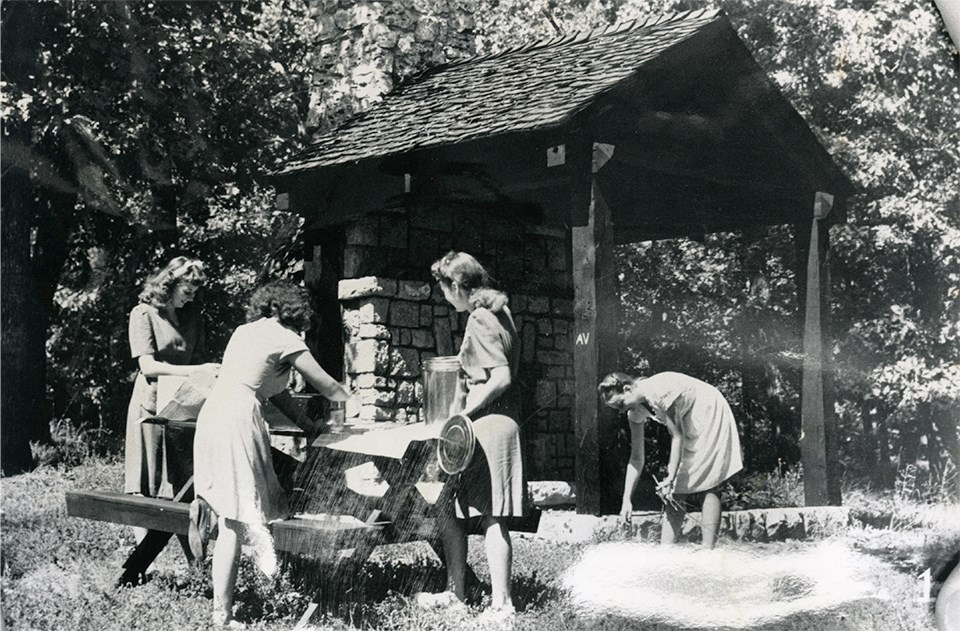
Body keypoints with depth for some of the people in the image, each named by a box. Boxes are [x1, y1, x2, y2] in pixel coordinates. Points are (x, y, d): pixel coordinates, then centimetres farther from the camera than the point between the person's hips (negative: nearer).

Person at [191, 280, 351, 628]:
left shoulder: (244, 331, 20)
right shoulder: (285, 338, -1)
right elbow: (326, 385, 7)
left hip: (211, 414, 7)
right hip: (239, 420, -7)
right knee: (232, 523, -6)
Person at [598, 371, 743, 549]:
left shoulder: (657, 392, -30)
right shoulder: (635, 413, -5)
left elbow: (677, 435, -26)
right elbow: (636, 459, -1)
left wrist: (671, 478, -26)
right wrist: (626, 500, -6)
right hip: (689, 425, 8)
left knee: (707, 484, -13)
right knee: (677, 488, -1)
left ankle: (708, 549, -15)